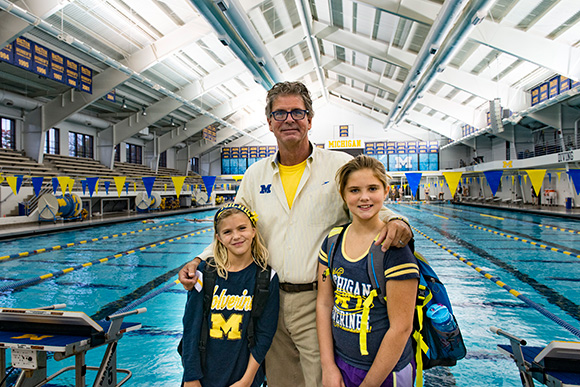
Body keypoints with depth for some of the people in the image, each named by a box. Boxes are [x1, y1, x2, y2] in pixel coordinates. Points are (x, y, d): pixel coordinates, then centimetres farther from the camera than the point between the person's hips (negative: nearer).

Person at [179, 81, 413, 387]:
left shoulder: (341, 166, -4)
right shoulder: (255, 174, 8)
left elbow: (371, 208, -2)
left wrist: (394, 220, -25)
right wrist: (200, 261, 1)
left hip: (319, 302, -4)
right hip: (270, 299, 5)